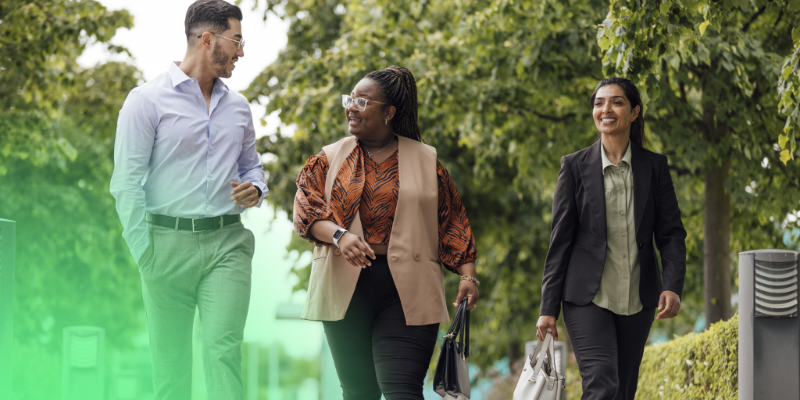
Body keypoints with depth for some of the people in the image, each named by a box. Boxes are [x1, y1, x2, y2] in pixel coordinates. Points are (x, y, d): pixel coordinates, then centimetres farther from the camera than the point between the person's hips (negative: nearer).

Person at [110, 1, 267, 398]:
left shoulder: (238, 106, 15)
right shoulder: (148, 101, -2)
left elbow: (251, 165, 27)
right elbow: (126, 182, -5)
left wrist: (255, 189, 2)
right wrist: (144, 253, -11)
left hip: (226, 243, 3)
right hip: (169, 242, -3)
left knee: (223, 350, -12)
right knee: (170, 361, 2)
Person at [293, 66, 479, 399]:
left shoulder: (426, 162, 9)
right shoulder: (329, 160, 11)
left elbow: (453, 222, 9)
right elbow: (306, 209, -1)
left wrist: (467, 274, -1)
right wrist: (339, 235, -19)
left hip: (406, 291, -2)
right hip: (345, 289, 2)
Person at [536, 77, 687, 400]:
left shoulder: (654, 167, 6)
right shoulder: (575, 166, 1)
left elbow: (671, 233, 5)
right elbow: (560, 240, 2)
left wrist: (673, 286, -12)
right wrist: (548, 309, -2)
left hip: (637, 300, 3)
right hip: (588, 297, -3)